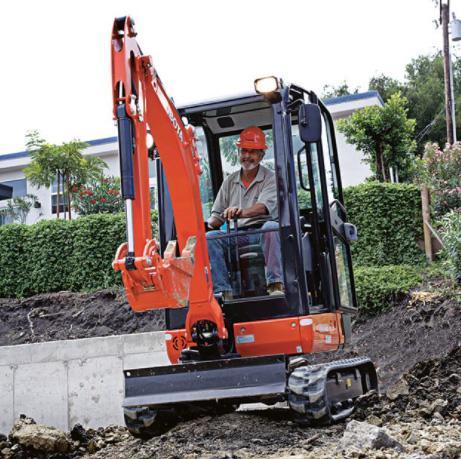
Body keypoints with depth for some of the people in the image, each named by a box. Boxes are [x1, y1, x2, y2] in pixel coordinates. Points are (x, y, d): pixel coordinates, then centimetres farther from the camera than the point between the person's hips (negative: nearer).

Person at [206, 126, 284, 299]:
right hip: (237, 235, 4)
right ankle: (224, 291, -29)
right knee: (210, 238, -23)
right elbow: (216, 216, 17)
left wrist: (242, 212, -39)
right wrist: (211, 222, -8)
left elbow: (263, 206, -19)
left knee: (271, 227, -36)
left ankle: (275, 285, -39)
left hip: (262, 231, -3)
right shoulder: (230, 181, 17)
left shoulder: (271, 178, 2)